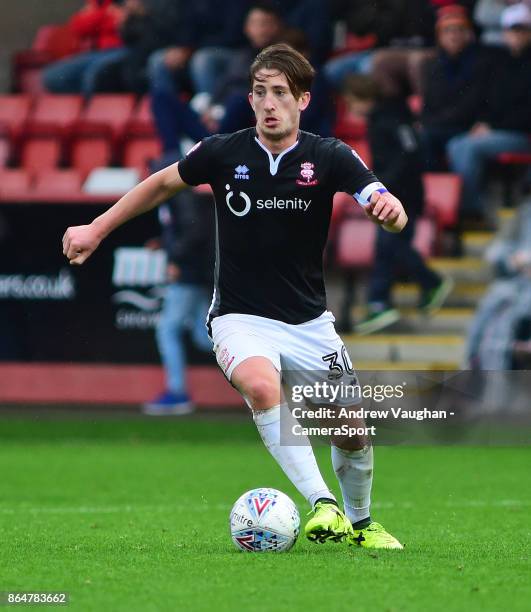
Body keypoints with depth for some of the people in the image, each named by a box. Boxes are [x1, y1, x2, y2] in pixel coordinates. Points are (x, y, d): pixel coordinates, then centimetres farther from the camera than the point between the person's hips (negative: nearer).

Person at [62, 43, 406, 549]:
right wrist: (97, 229, 12)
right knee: (262, 386, -35)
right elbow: (163, 183, 12)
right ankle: (322, 505, -36)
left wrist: (389, 207, -44)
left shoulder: (329, 158, -8)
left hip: (309, 321, 2)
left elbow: (390, 213, -20)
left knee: (353, 435, 4)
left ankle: (359, 522, 35)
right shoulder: (223, 153, -7)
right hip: (240, 318, -2)